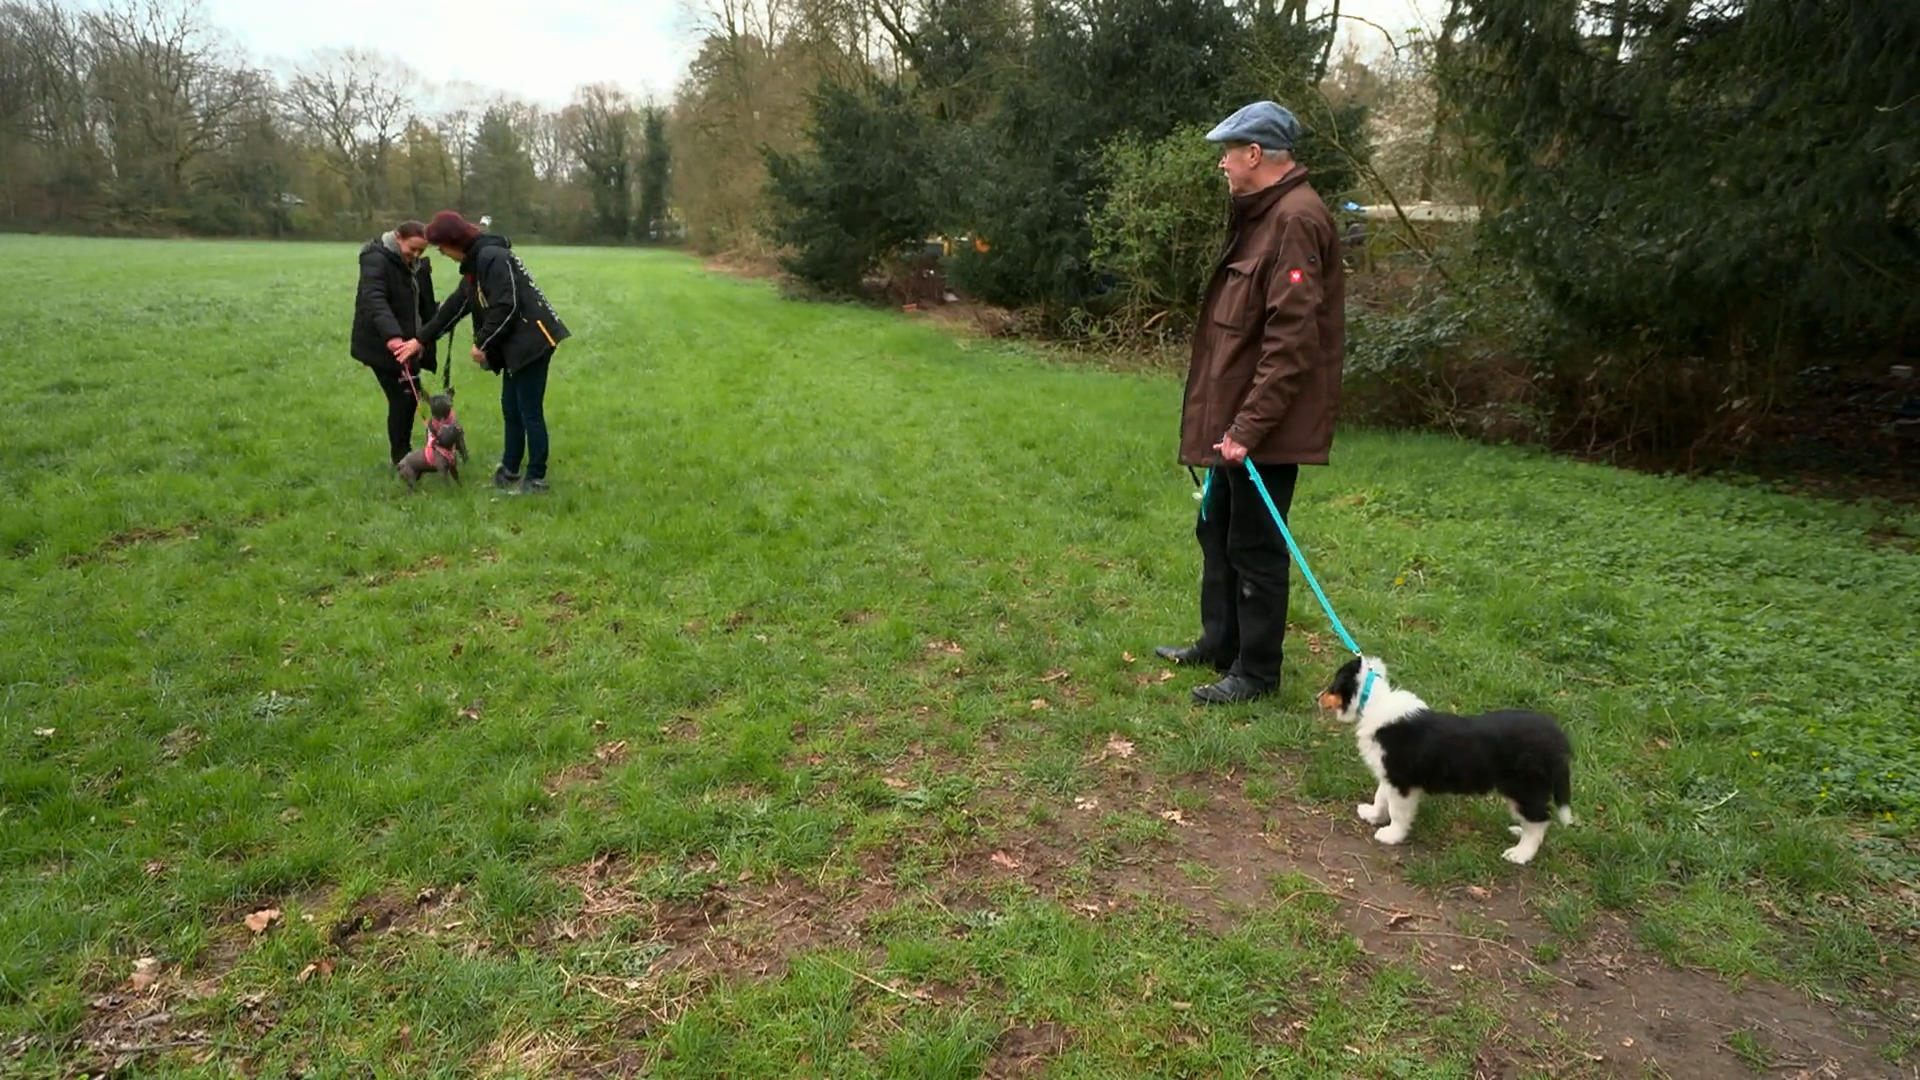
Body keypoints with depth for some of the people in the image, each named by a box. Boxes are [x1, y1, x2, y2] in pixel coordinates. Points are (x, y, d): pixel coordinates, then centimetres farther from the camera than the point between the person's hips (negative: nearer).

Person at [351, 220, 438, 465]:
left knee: (411, 396, 10)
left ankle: (404, 453, 23)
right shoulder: (376, 260, -17)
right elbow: (374, 300, -32)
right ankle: (402, 458, 4)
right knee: (402, 398, -7)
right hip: (382, 345, -8)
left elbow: (424, 306, 18)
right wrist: (392, 335, -46)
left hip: (409, 343, 8)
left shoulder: (418, 265, 10)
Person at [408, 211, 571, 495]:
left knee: (530, 412, -4)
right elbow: (455, 306, 23)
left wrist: (482, 342, -13)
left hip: (531, 342, -10)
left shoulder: (492, 257, -16)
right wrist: (421, 340, 26)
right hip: (515, 345, 10)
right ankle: (509, 472, 28)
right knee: (511, 409, 17)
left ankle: (536, 480, 5)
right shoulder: (475, 263, 16)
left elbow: (506, 307, -22)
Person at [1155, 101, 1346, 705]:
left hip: (1265, 428, -10)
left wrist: (1250, 425, -24)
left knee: (1255, 545, 0)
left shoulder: (1295, 220, -18)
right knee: (1218, 529, 20)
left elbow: (1291, 340, -24)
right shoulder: (1264, 214, 14)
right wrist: (1229, 420, 18)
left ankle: (1256, 672, 14)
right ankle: (1219, 644, 35)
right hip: (1237, 416, 10)